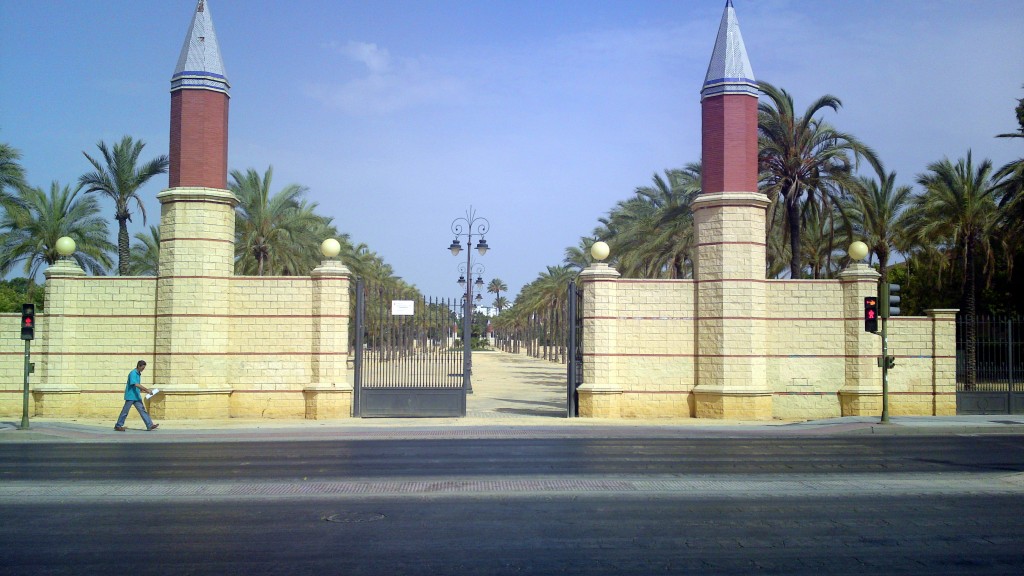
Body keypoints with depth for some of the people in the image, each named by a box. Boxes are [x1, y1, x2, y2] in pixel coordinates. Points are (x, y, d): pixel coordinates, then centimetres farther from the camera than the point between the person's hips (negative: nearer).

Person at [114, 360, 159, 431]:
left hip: (136, 396, 8)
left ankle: (150, 425, -3)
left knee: (142, 410, 1)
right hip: (130, 396, -8)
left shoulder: (139, 374, 12)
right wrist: (146, 389, -29)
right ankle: (118, 426, 14)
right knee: (125, 411, 2)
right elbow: (136, 384, -27)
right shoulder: (133, 373, -16)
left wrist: (144, 390, 10)